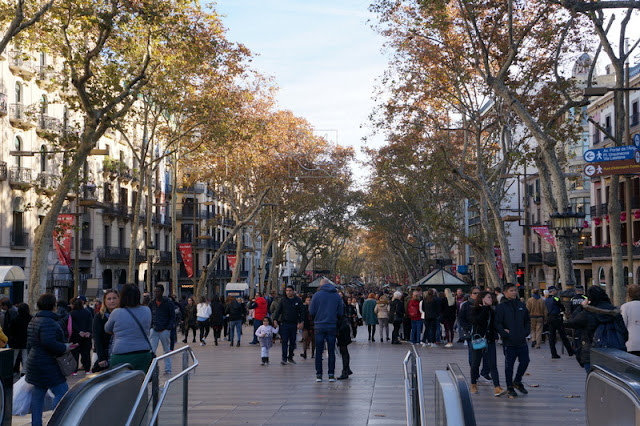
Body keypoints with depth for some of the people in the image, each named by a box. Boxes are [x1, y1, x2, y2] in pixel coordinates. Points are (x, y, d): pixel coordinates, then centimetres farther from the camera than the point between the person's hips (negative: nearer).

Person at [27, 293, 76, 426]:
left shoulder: (34, 321, 15)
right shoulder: (49, 322, -19)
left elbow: (30, 342, 22)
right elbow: (48, 342, -31)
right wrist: (64, 348, -19)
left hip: (35, 364, 11)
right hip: (47, 366, -10)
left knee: (38, 393, 13)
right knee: (62, 392, -6)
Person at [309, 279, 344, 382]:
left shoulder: (317, 295, -3)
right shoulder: (337, 296, 3)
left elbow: (311, 312, -3)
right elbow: (341, 313, 3)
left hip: (319, 327, -1)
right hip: (332, 326, 1)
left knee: (319, 352, 5)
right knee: (331, 352, 7)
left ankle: (319, 374, 4)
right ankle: (331, 374, 6)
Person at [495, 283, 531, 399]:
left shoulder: (521, 305, 12)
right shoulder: (501, 307, -4)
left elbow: (527, 321, 19)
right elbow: (497, 324, -8)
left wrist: (526, 332, 5)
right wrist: (505, 334, -15)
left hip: (522, 341, 5)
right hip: (509, 342, -5)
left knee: (525, 361, 7)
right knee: (509, 364, 1)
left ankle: (517, 381, 29)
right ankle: (510, 387, 12)